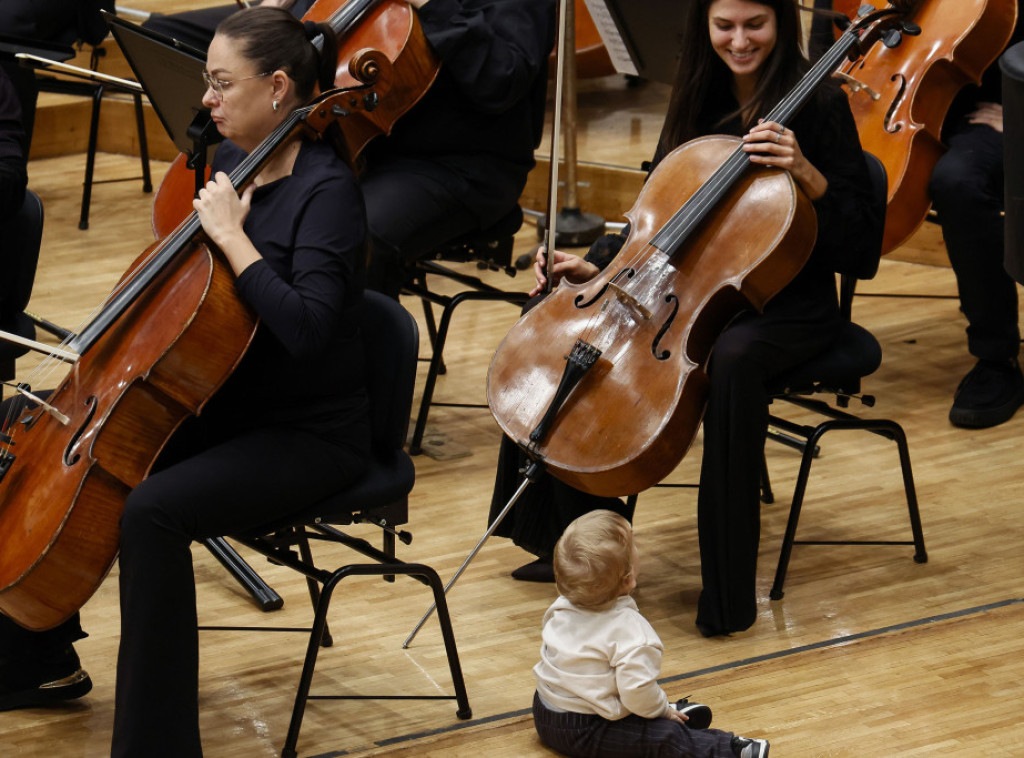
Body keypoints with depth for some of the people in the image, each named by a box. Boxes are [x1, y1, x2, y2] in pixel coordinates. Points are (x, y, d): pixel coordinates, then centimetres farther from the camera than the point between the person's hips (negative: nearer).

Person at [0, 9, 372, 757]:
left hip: (310, 434, -9)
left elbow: (306, 327, -32)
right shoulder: (231, 162, 6)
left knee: (151, 511, -30)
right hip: (226, 408, 9)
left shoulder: (326, 190, -18)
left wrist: (231, 234, -26)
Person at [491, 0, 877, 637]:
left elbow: (853, 244, -12)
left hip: (787, 306, -6)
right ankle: (564, 532, -1)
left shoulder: (817, 104, -10)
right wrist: (595, 266, 0)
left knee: (732, 356, -40)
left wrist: (806, 173, -27)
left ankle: (729, 590, -33)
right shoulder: (699, 100, 7)